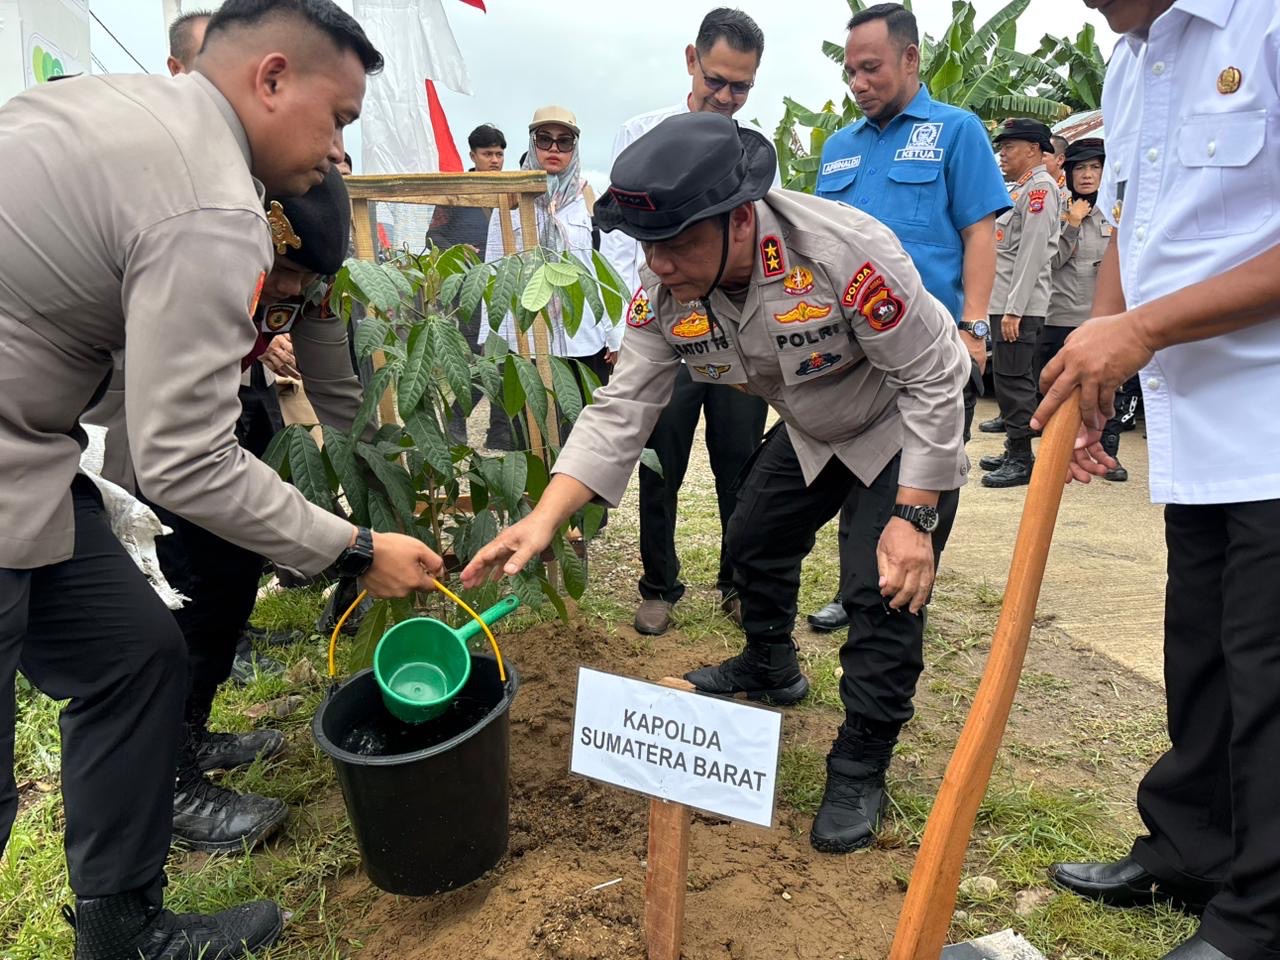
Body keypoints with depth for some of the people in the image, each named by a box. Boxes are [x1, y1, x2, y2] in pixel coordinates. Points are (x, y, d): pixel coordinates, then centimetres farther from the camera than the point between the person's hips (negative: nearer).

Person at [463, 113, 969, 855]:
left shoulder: (848, 253, -39)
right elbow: (621, 410, -21)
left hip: (907, 428, -6)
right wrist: (543, 521, -32)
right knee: (754, 544, 16)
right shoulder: (664, 290, -22)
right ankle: (770, 670, 46)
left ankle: (860, 771, 7)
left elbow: (933, 380, -29)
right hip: (812, 431, 6)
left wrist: (914, 518, -31)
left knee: (887, 591, -13)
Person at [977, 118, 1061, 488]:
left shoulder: (1040, 186, -9)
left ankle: (1022, 461, -1)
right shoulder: (1020, 189, 21)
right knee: (1007, 379, 13)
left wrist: (1014, 309, -21)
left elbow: (1032, 252, -17)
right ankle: (1014, 452, 22)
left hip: (1020, 307, -10)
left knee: (1014, 380, -7)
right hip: (1005, 303, 10)